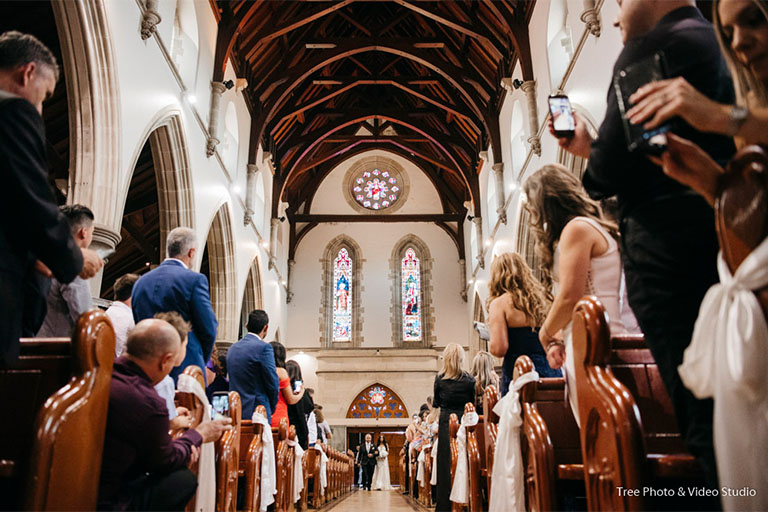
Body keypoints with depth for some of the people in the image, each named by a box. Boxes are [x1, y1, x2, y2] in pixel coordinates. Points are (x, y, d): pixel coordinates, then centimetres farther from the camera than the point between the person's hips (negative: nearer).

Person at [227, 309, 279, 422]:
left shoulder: (232, 348, 10)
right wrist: (271, 410, 6)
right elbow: (272, 383, -10)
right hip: (257, 412, -7)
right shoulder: (264, 347, -12)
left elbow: (233, 382, 15)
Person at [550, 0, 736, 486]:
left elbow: (613, 169, -15)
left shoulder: (650, 48, -8)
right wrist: (590, 147, 24)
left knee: (700, 409, -4)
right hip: (722, 240, 10)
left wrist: (592, 166, 7)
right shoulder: (717, 44, 19)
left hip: (665, 242, -9)